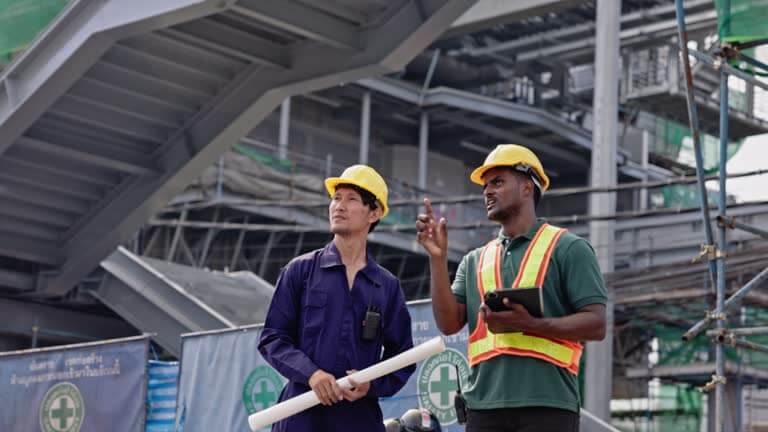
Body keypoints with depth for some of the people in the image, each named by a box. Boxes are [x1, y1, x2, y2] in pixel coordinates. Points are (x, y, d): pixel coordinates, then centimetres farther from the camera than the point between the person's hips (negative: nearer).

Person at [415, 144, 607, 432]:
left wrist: (529, 324, -16)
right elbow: (449, 323, 9)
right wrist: (437, 258, 0)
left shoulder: (568, 248, 6)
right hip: (484, 406, 5)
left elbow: (596, 324, -3)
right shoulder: (475, 261, 21)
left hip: (546, 406, -5)